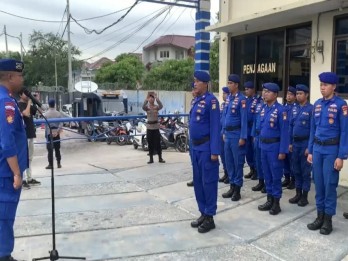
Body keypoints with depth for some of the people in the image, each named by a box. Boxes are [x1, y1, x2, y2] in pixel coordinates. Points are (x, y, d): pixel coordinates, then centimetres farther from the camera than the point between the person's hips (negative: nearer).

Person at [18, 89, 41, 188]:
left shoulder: (28, 105, 15)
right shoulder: (19, 105, -10)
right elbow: (26, 114, -25)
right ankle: (22, 180, -5)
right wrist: (29, 102, -15)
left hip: (30, 134, 9)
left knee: (29, 158, 12)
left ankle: (29, 178, 20)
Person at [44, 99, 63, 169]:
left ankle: (50, 164, 1)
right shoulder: (58, 113, 0)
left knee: (50, 149, 1)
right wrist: (58, 131, -8)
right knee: (57, 149, 10)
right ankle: (59, 163, 13)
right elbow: (61, 124, -7)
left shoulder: (45, 114, -6)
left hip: (49, 133, -2)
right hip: (56, 133, 2)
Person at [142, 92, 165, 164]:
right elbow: (143, 107, -23)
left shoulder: (156, 107, 2)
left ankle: (160, 158, 8)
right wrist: (146, 99, -35)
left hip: (156, 127, 0)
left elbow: (161, 106, -21)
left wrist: (157, 98, -32)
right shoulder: (147, 107, 1)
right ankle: (151, 159, 12)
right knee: (150, 143, 5)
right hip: (149, 127, 1)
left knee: (158, 142, 1)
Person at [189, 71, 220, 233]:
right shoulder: (196, 100, 12)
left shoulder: (211, 101, -13)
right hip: (196, 147, 8)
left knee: (208, 182, 2)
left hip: (206, 148, -8)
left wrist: (214, 151, -19)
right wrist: (193, 146, 14)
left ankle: (210, 218, 14)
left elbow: (215, 127, -16)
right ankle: (203, 213, 28)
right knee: (198, 182, 15)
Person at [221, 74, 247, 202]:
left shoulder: (242, 99, -12)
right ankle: (232, 186, 24)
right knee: (229, 161, 12)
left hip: (236, 134, -8)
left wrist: (243, 137, -17)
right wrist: (224, 132, 15)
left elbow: (244, 119, -15)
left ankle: (237, 189, 11)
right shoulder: (228, 98, 12)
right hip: (228, 134, 8)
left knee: (238, 161, 2)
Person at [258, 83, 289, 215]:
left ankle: (276, 202, 15)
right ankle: (269, 200, 25)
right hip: (264, 146, 7)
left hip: (274, 146, -7)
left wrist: (282, 151, -17)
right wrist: (261, 143, 13)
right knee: (267, 174, 13)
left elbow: (284, 132, -15)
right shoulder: (263, 109, 8)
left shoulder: (281, 110, -14)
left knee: (275, 175, 3)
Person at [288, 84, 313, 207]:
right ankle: (298, 193, 25)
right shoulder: (294, 108, 8)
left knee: (305, 170, 4)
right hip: (295, 143, 6)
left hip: (305, 143, -6)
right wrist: (290, 143, 9)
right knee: (296, 169, 12)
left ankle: (305, 196, 15)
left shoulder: (311, 109, -11)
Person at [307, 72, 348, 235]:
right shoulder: (317, 104, 8)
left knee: (330, 184, 2)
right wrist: (310, 151, 11)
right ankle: (320, 216, 23)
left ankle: (328, 219, 15)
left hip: (332, 149, -5)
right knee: (318, 183, 11)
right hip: (317, 148, 5)